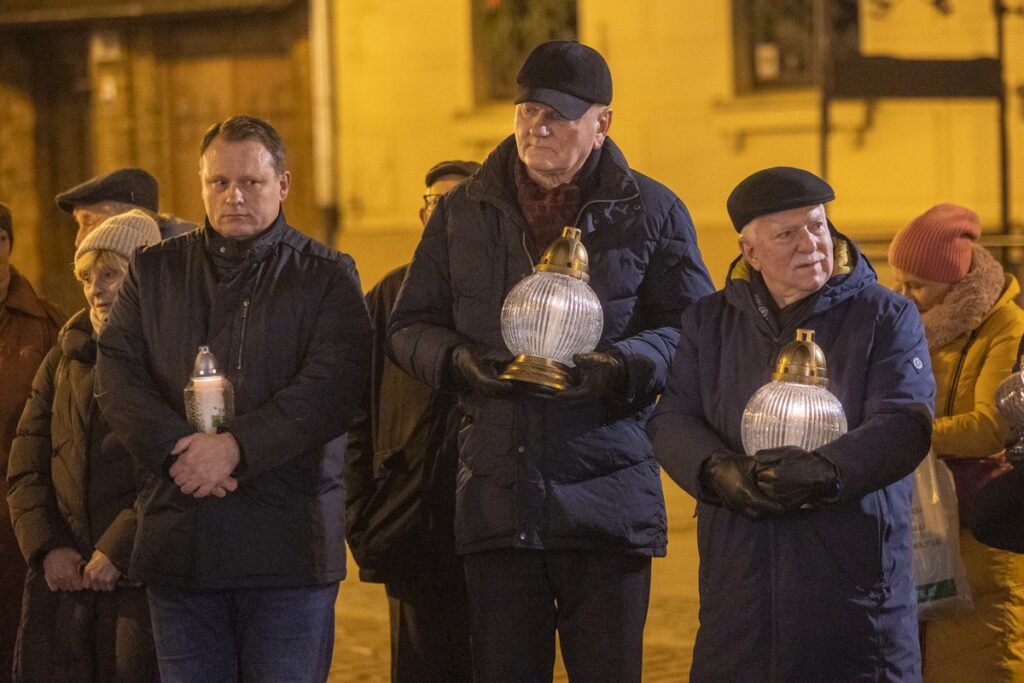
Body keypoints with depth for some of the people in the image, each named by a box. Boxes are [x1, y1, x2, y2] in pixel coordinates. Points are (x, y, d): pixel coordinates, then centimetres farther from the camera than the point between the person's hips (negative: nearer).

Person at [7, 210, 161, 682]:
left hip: (140, 579, -5)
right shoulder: (65, 358, 16)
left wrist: (117, 551, -15)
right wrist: (46, 548, 0)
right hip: (60, 578, 5)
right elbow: (26, 469, 14)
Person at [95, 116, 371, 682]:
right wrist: (176, 448, -14)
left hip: (288, 543, -3)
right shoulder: (152, 272, 14)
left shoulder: (326, 276, 5)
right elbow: (116, 373, 3)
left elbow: (333, 385, -9)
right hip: (178, 543, 3)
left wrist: (235, 448, -19)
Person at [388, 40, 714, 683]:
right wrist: (457, 360, -7)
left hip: (608, 505, -2)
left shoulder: (651, 211, 5)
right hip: (496, 502, 3)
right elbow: (410, 326, 15)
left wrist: (623, 366, -17)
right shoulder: (463, 211, 13)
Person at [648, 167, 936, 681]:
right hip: (738, 579, 2)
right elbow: (672, 420, 6)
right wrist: (718, 469, -16)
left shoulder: (887, 317, 5)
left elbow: (904, 424, -8)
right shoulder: (710, 321, 14)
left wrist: (827, 470, -26)